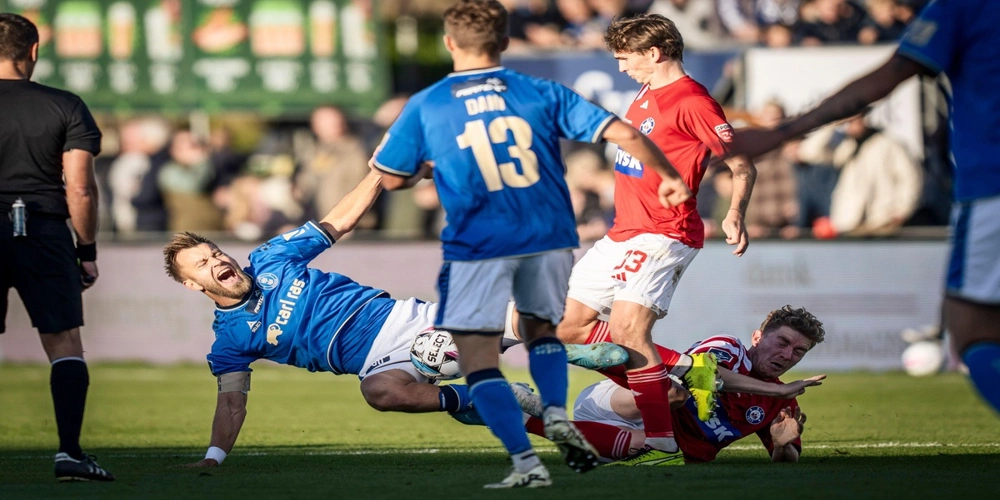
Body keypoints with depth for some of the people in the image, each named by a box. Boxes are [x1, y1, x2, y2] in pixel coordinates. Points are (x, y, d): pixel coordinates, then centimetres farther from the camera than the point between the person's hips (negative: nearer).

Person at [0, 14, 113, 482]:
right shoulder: (66, 108, 1)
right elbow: (80, 188, -3)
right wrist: (88, 251, 5)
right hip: (44, 233, 0)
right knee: (64, 340, 3)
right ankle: (69, 450, -6)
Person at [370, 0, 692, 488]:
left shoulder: (424, 108, 0)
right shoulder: (541, 94, 3)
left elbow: (391, 178, 7)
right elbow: (625, 134, -1)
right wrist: (668, 176, 15)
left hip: (478, 246, -3)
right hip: (549, 237, 3)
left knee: (477, 356, 3)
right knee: (541, 327, 27)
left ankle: (525, 462, -9)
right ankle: (556, 414, 2)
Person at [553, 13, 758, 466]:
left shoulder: (692, 102, -14)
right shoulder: (646, 94, 14)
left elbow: (742, 164, -14)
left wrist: (735, 215, -29)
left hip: (663, 234, -10)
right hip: (623, 233, 10)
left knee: (627, 327, -22)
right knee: (567, 326, 10)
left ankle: (661, 442, -18)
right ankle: (683, 367, 10)